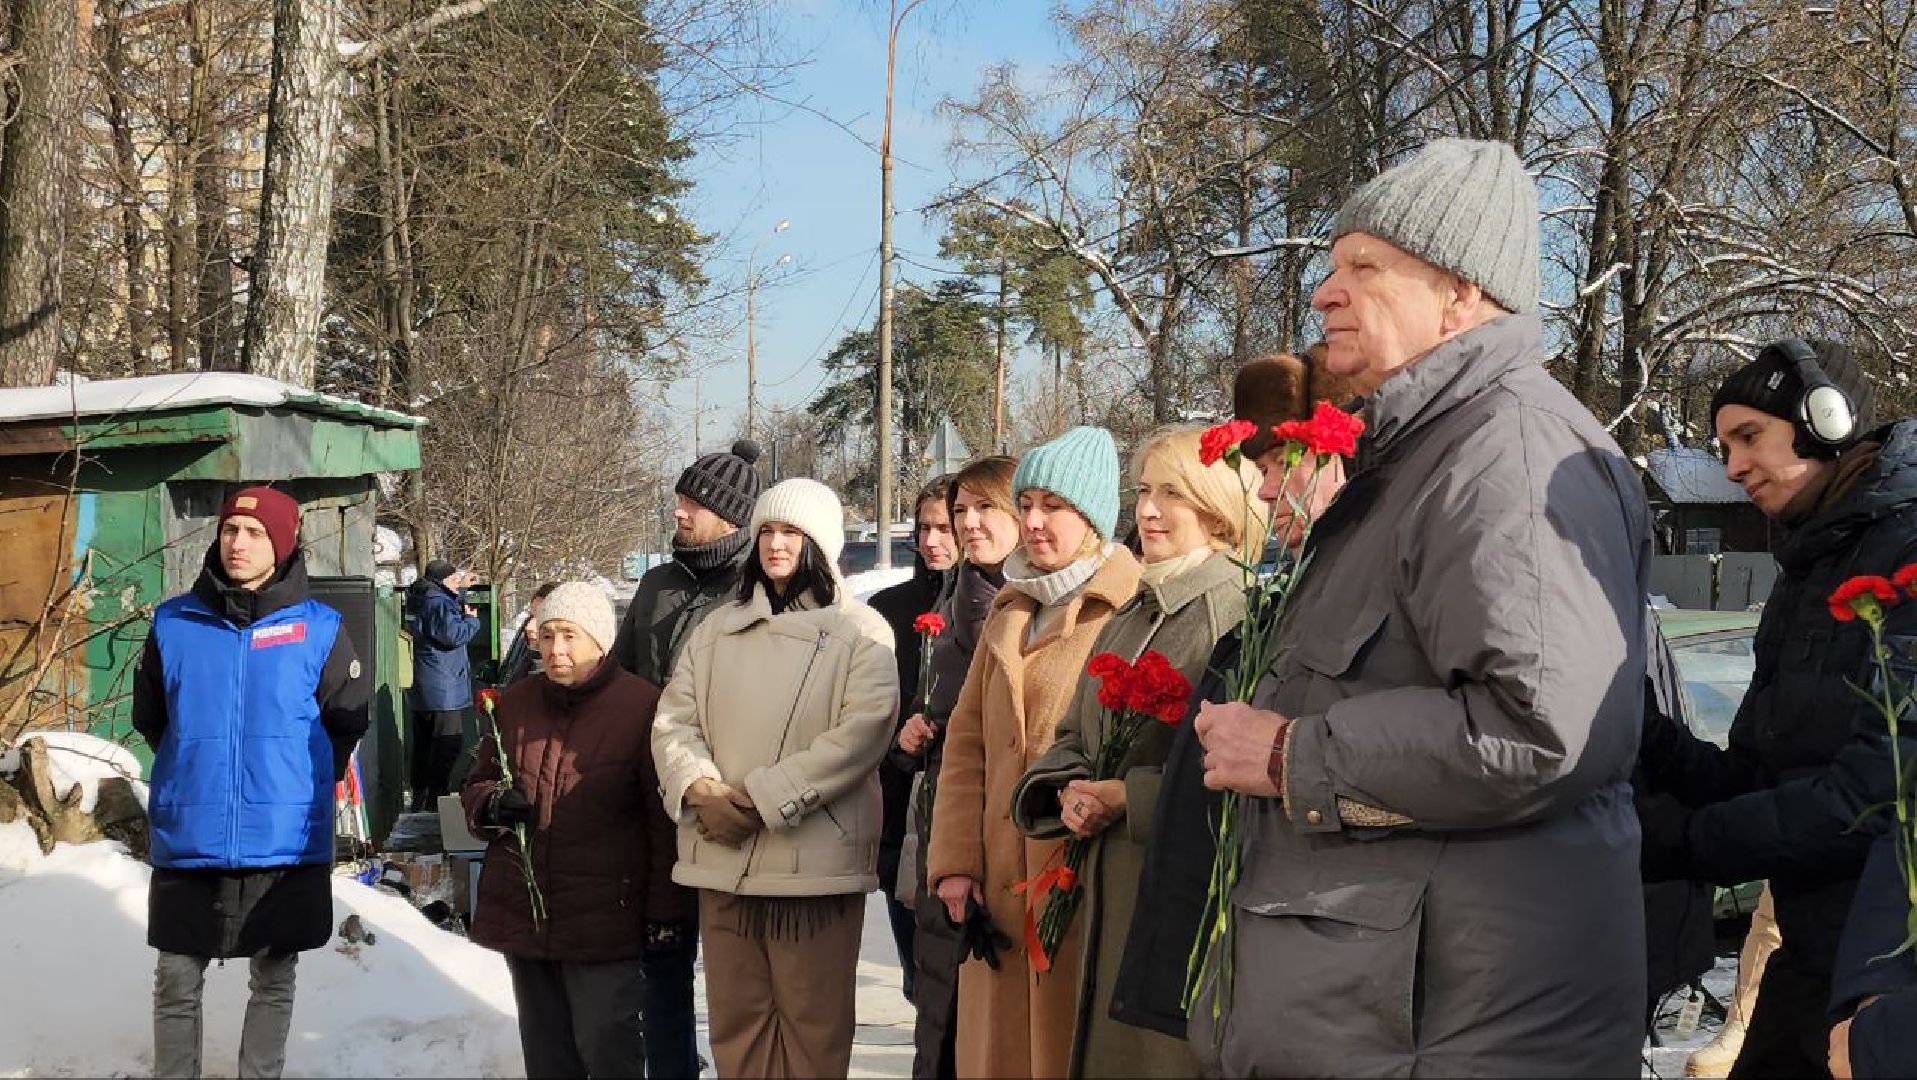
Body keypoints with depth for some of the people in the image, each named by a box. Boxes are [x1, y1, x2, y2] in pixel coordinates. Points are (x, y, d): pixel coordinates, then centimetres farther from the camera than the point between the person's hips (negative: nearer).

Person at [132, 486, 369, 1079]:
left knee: (273, 982, 11)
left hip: (286, 844, -1)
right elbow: (149, 718, 14)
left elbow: (348, 720, 7)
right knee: (177, 983, 8)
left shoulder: (318, 629, -4)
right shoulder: (173, 623, 0)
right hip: (188, 842, 1)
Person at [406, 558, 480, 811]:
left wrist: (461, 588, 26)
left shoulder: (422, 600, 14)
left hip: (423, 695, 11)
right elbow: (454, 635, -24)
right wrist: (472, 619, -7)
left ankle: (419, 804, 24)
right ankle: (436, 805, -8)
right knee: (445, 752, -6)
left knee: (424, 751, 17)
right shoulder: (439, 603, -17)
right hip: (446, 693, -10)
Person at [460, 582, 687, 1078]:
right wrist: (491, 804, -5)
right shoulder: (516, 702, 9)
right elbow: (477, 784, 20)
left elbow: (666, 820, -8)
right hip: (521, 912, 6)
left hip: (604, 919, -5)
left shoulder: (642, 706, -8)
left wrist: (665, 911, -9)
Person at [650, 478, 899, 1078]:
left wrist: (761, 798, -17)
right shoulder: (717, 629, 16)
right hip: (723, 858, 4)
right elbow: (674, 720, 9)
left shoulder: (859, 631, 1)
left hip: (814, 862, -4)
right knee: (735, 1019, 9)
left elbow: (863, 730, -12)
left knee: (813, 1024, 1)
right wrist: (703, 790, -12)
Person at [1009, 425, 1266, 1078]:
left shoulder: (1239, 610, -11)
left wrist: (1129, 797, -16)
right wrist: (1070, 792, -3)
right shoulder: (1127, 619, 16)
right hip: (1109, 894, 8)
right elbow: (1074, 738, 18)